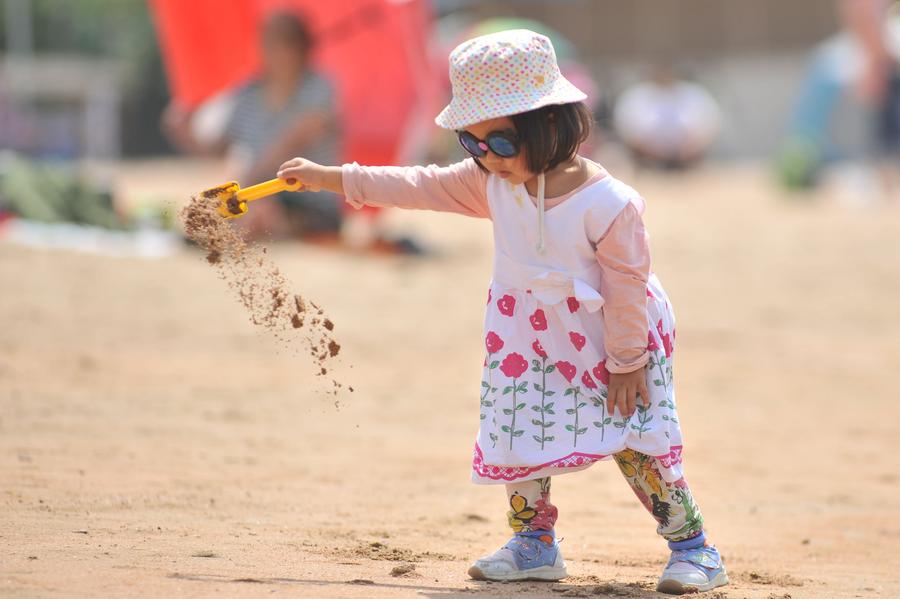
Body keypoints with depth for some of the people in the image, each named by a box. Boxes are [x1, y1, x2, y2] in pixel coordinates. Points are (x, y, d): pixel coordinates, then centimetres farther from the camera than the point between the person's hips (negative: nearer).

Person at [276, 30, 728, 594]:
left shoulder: (609, 204, -26)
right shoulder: (493, 183, -8)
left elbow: (627, 288, -20)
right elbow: (421, 185, -1)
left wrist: (627, 364, -14)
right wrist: (330, 178, -3)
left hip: (615, 339, -6)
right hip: (531, 341, 6)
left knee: (636, 440, -5)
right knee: (520, 433, 4)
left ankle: (692, 544, 7)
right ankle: (535, 543, 20)